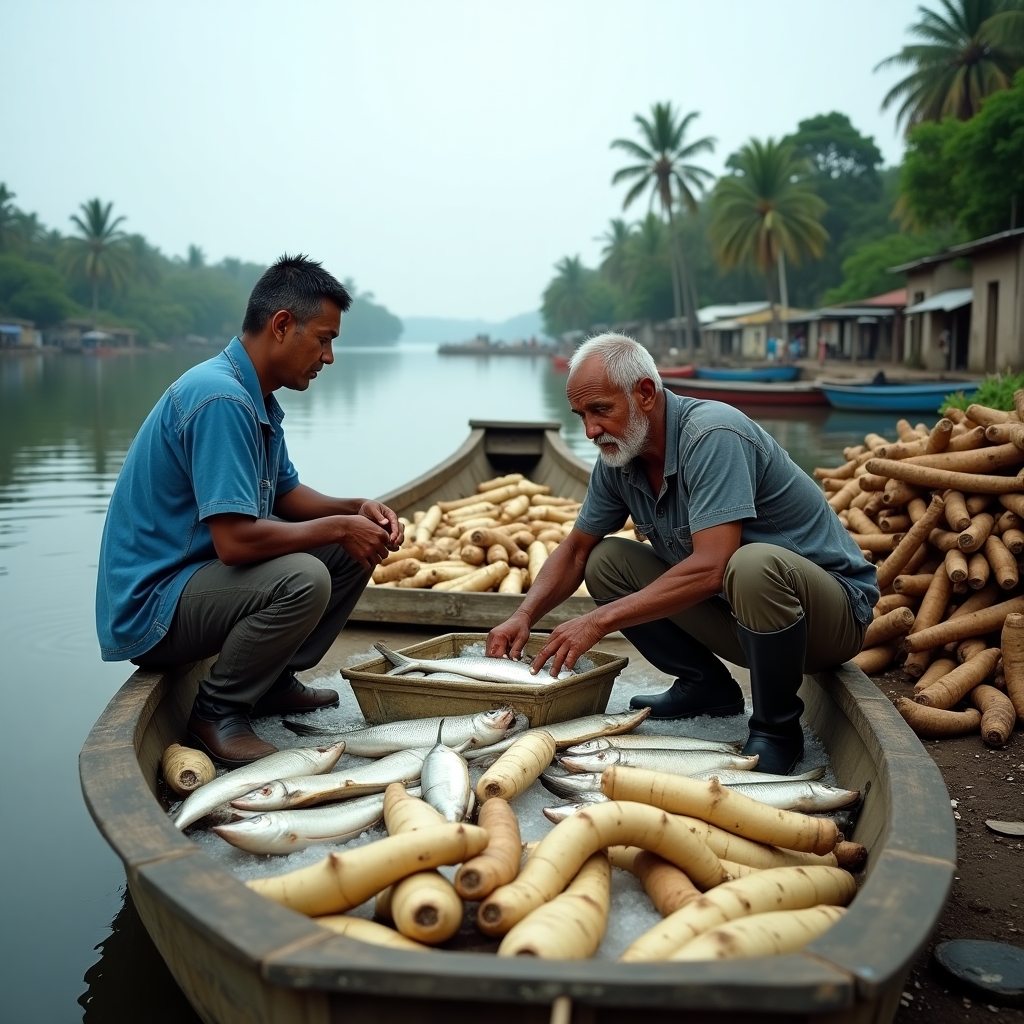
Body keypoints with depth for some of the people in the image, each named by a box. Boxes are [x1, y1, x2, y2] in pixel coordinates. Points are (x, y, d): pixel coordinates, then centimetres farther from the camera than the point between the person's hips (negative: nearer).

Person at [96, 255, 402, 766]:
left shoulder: (255, 397, 7)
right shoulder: (219, 398, -25)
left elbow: (285, 494, 16)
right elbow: (236, 540, -30)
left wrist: (356, 509, -2)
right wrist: (339, 527, -18)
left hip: (201, 572, 10)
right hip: (149, 605, -10)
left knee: (356, 547, 6)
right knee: (303, 579, -33)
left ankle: (274, 681, 12)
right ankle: (216, 713, -10)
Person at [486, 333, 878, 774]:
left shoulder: (712, 435, -26)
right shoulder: (618, 457, -1)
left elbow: (711, 568, -34)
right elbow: (575, 551, 8)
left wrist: (600, 621, -32)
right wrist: (524, 615, -9)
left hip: (834, 609, -7)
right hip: (735, 609, 7)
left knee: (754, 566, -39)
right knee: (606, 561, -2)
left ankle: (777, 727, -14)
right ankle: (707, 686, 9)